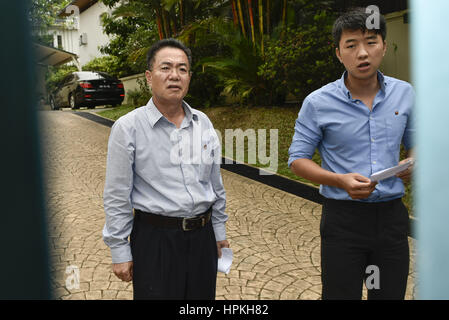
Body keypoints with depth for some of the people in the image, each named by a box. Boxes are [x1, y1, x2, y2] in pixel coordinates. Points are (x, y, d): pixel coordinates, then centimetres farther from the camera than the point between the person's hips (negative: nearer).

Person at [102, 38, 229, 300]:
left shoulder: (203, 123, 5)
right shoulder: (128, 128, -9)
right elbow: (117, 197, -7)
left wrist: (219, 231, 14)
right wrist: (120, 251, -5)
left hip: (202, 237, 5)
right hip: (155, 239, -4)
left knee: (203, 296, 16)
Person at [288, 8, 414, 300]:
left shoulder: (404, 93, 3)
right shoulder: (318, 103, -8)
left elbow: (415, 144, 17)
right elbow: (297, 159, -4)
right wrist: (341, 180, -19)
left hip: (392, 215, 4)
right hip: (343, 218, -3)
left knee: (391, 293, 17)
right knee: (340, 294, 9)